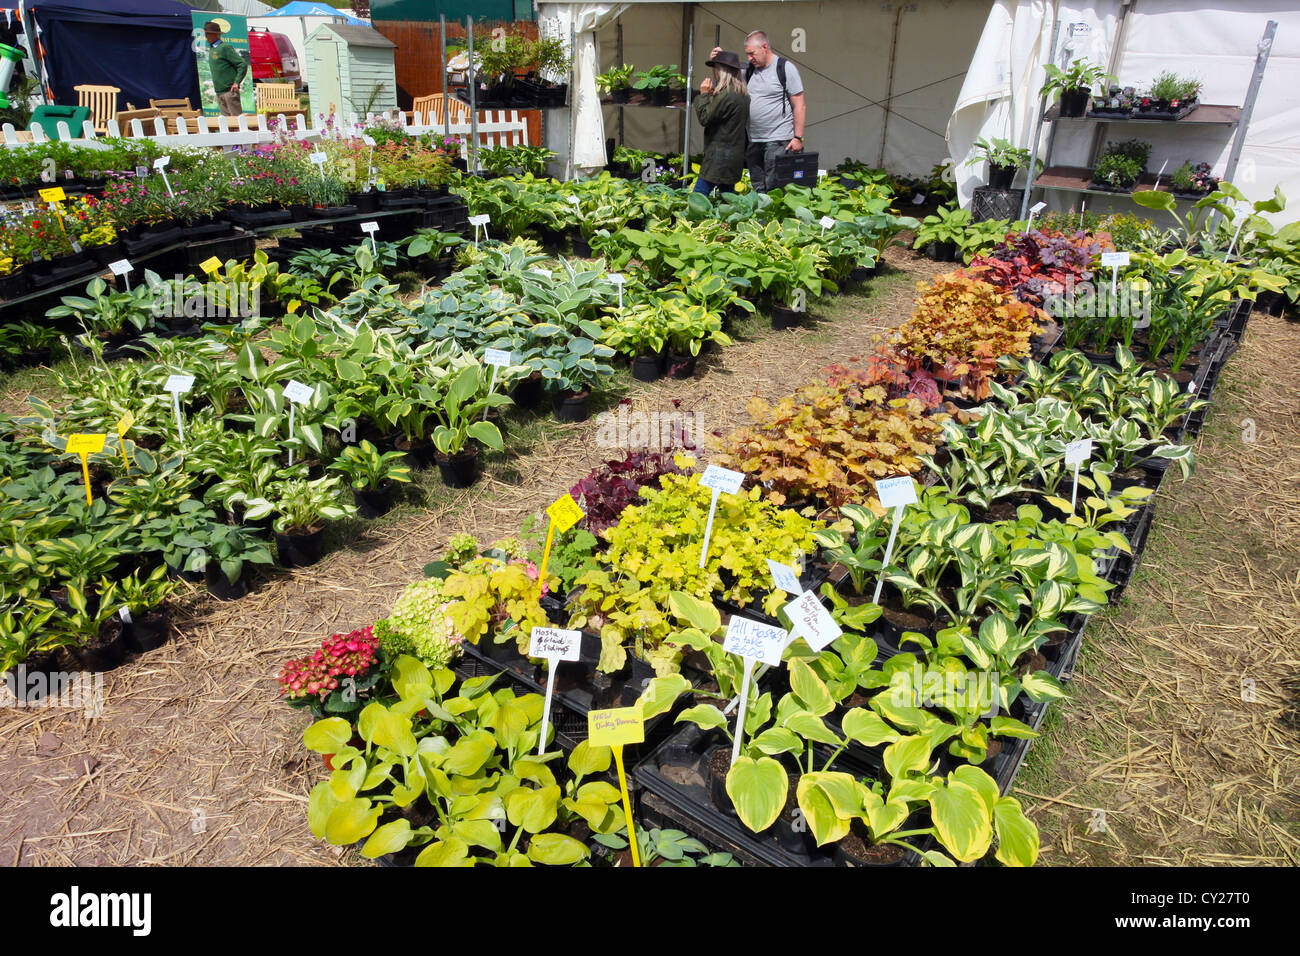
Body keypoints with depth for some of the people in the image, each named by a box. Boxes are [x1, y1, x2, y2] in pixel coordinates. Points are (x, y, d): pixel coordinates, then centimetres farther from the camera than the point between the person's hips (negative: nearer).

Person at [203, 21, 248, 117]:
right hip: (219, 92, 8)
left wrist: (237, 82, -17)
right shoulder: (211, 49, 17)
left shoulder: (225, 47, -8)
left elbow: (243, 64, -13)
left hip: (229, 90, -8)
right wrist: (216, 82, 15)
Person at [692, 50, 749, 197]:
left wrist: (704, 94, -3)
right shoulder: (743, 94, 13)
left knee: (699, 194, -11)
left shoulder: (726, 95, -17)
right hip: (735, 154, 10)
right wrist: (710, 95, 10)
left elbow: (704, 118, -14)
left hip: (720, 154, -10)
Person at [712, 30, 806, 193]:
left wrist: (798, 137, -13)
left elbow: (800, 106, -6)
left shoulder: (785, 68, -4)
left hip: (778, 140, -6)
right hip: (753, 141, 6)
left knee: (773, 188, -10)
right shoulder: (749, 70, 13)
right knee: (757, 189, 10)